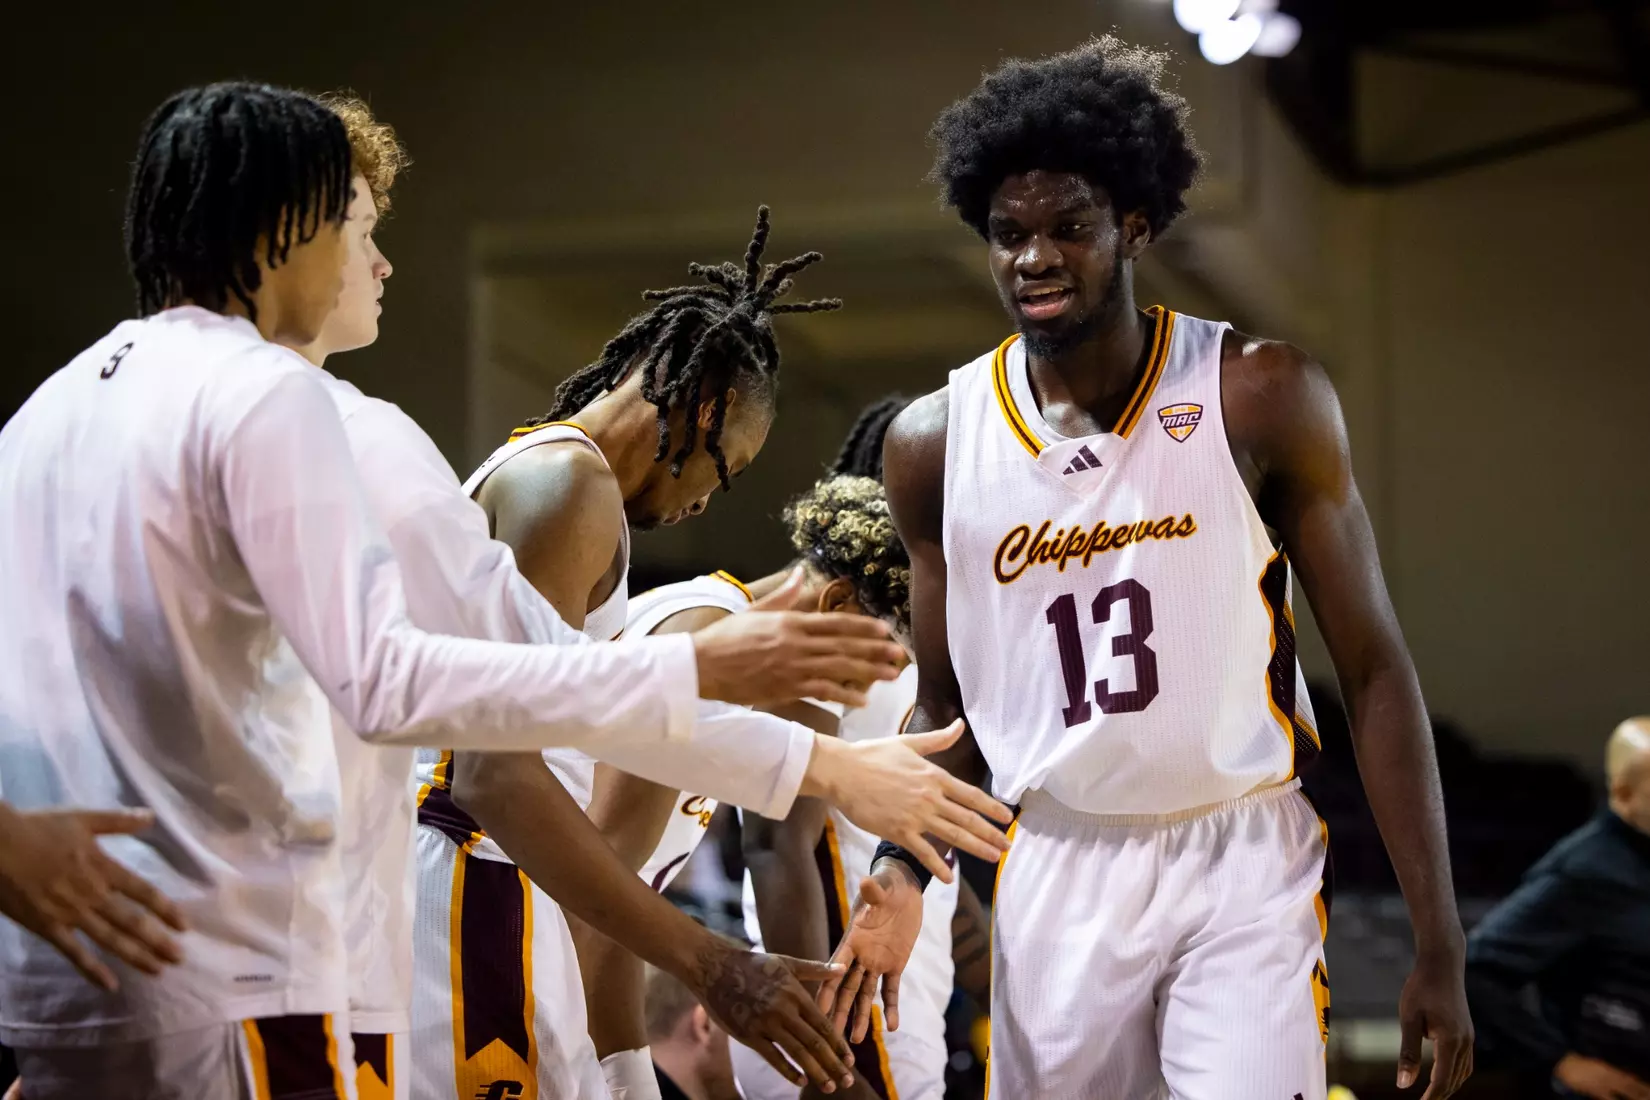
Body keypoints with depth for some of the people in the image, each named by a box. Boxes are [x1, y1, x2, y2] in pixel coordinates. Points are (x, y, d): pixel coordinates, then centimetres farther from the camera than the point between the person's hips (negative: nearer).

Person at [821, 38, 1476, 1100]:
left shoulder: (1264, 398, -10)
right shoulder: (935, 443, -1)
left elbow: (1373, 667, -6)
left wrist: (1440, 946, -8)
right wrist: (905, 873, -7)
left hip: (1244, 861, -3)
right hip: (1056, 868, 3)